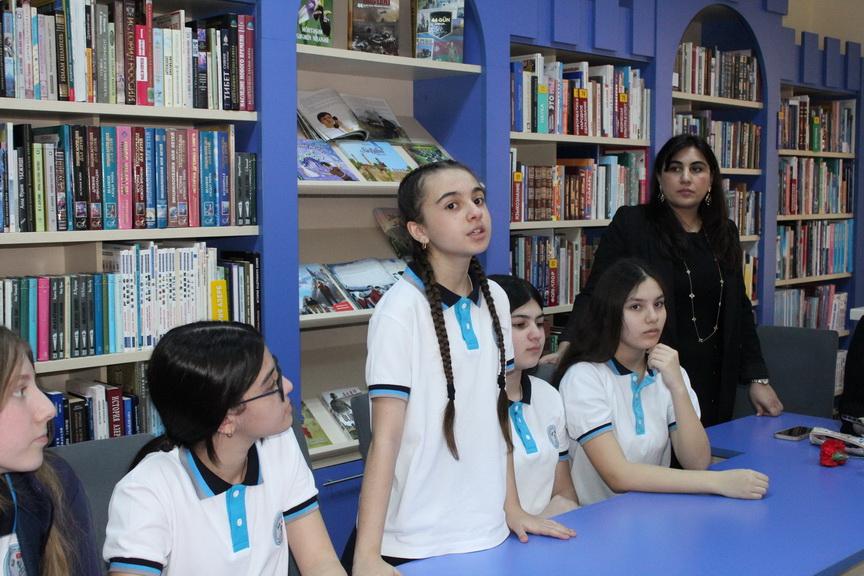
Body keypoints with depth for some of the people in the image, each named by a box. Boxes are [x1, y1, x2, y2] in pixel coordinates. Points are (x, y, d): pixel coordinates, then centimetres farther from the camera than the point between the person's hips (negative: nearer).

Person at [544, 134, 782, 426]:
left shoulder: (725, 233, 11)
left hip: (712, 384, 5)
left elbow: (739, 309, 16)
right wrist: (568, 347, -23)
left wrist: (758, 379, 12)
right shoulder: (630, 224, -4)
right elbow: (594, 294, -7)